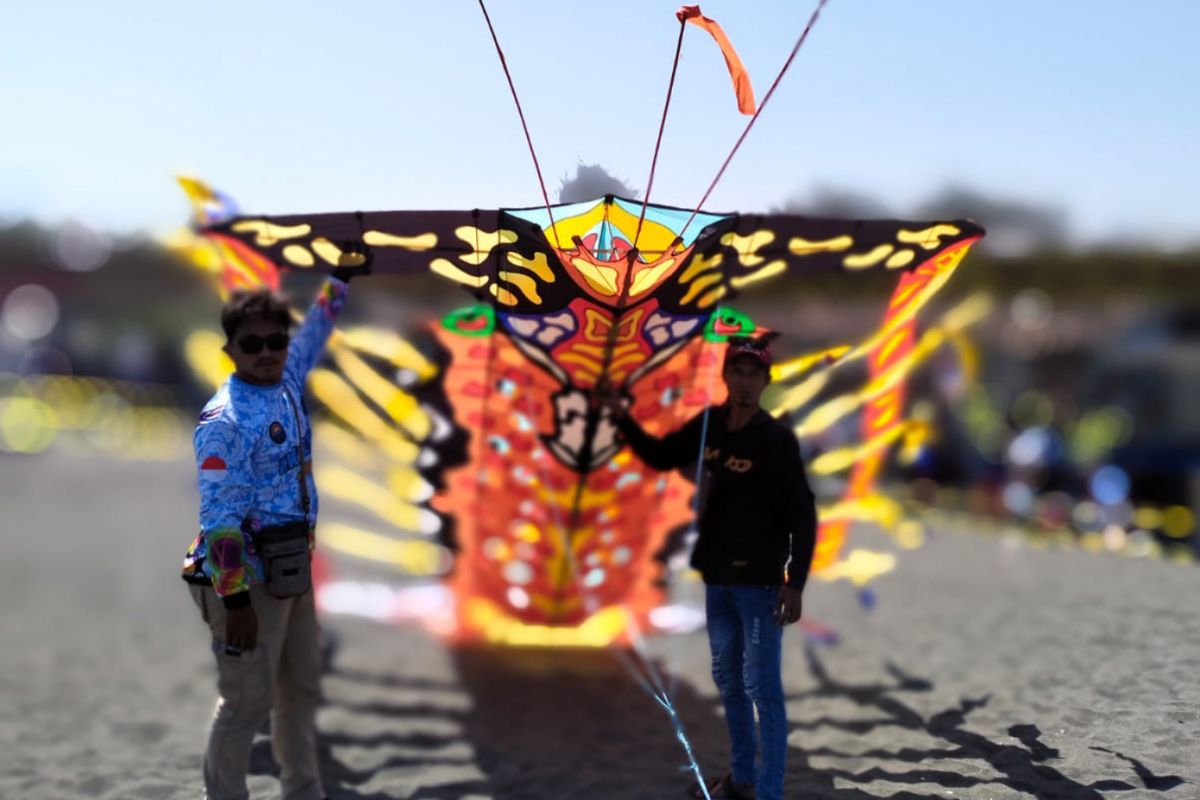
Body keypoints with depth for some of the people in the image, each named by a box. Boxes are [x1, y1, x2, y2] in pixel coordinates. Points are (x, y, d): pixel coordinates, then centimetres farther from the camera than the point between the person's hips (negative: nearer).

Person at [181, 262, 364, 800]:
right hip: (248, 581, -8)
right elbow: (219, 518, -22)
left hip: (293, 573, 9)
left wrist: (341, 278, 27)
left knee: (301, 690, 17)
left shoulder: (287, 385, 4)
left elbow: (314, 335, 25)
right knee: (247, 702, -2)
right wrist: (235, 600, -24)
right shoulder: (224, 420, -18)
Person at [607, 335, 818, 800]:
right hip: (717, 576, 7)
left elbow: (802, 515, -14)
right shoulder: (709, 425, 3)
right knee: (728, 681, 17)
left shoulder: (776, 438, -14)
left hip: (759, 580, -7)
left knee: (762, 688, -6)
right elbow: (661, 457, 18)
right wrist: (622, 417, 5)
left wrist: (795, 583, -19)